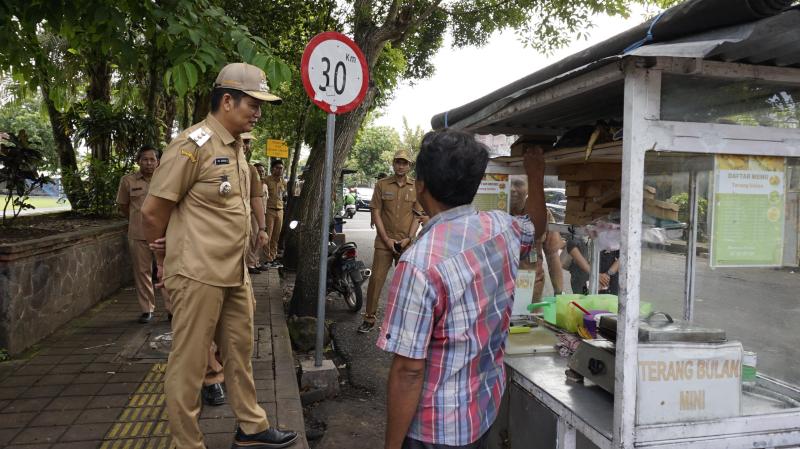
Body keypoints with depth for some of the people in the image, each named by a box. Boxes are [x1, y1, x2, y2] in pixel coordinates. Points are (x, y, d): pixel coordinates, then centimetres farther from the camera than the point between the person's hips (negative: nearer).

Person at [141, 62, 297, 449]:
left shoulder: (237, 147, 11)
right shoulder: (193, 144, -15)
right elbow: (153, 210, -12)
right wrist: (165, 262, -1)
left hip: (235, 272, 9)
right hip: (198, 274, -9)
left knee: (240, 351, 18)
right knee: (189, 363, 5)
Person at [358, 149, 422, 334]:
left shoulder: (416, 187, 4)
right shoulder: (382, 185, 2)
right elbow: (376, 213, -1)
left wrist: (408, 239, -9)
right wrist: (387, 239, -9)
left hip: (406, 243, 1)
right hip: (384, 241, -1)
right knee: (376, 279, -1)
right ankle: (370, 319, 9)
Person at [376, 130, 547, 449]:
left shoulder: (420, 264, -29)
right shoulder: (502, 228, -9)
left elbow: (408, 371, -25)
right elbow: (536, 225, 17)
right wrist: (536, 176, 30)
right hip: (487, 409, 6)